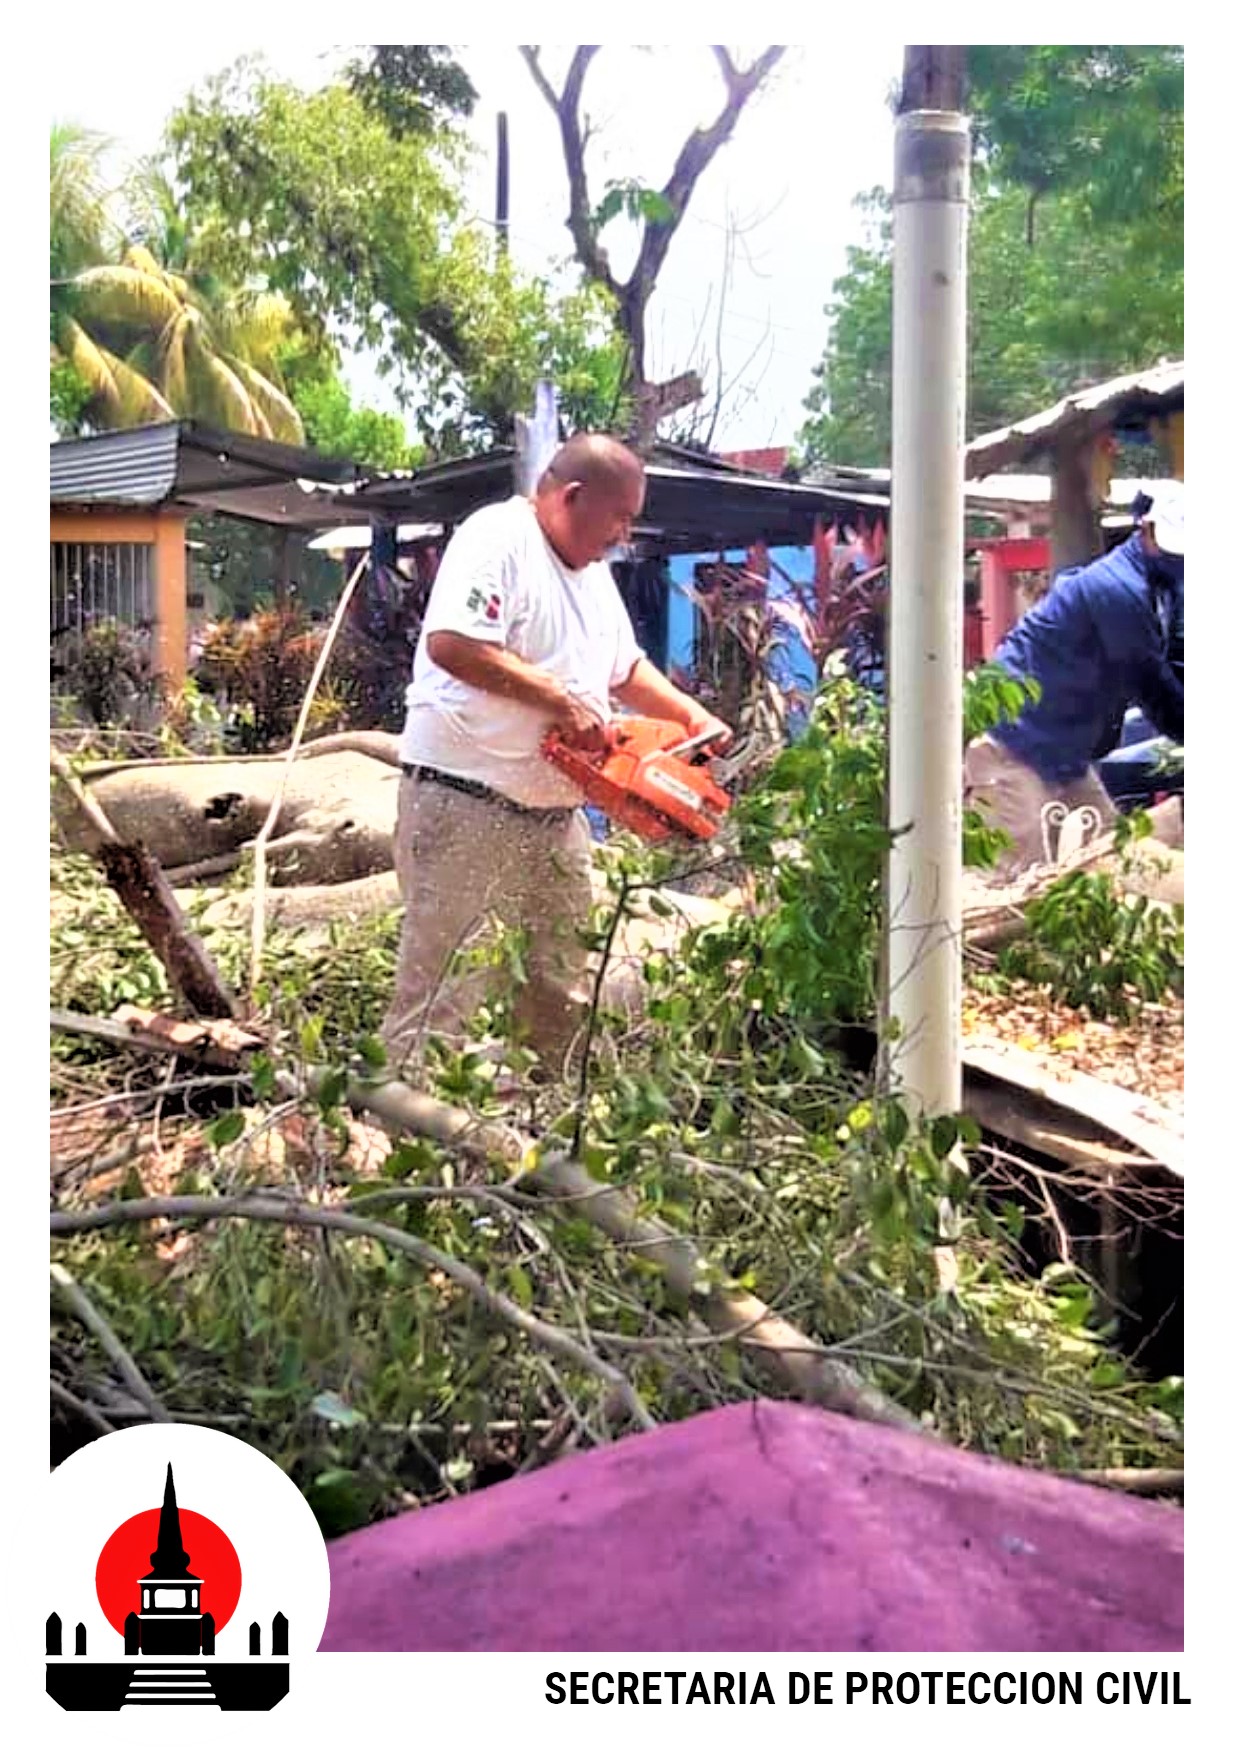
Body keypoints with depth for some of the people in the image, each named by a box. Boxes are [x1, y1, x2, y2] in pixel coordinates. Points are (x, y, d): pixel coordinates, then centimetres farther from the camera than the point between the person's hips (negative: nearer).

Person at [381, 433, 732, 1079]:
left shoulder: (593, 572, 18)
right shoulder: (497, 539, -11)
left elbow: (625, 667, 29)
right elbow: (451, 643, -26)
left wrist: (692, 715, 13)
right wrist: (562, 701, -22)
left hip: (554, 809, 9)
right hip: (467, 805, -9)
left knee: (562, 993, 14)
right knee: (443, 994, -7)